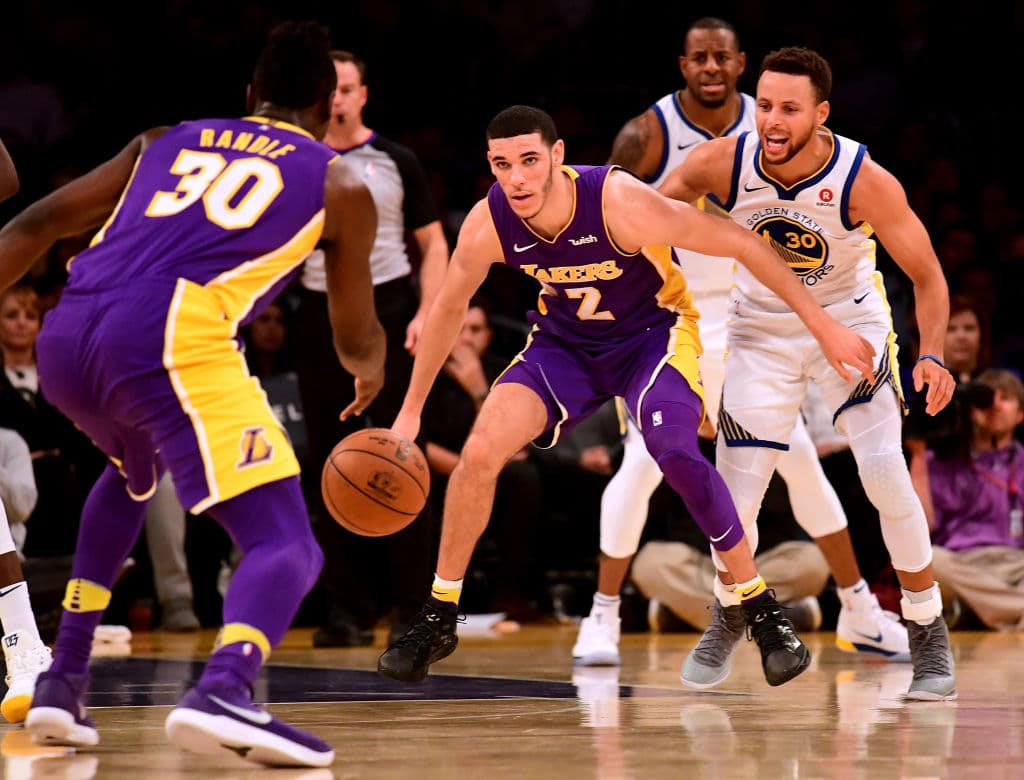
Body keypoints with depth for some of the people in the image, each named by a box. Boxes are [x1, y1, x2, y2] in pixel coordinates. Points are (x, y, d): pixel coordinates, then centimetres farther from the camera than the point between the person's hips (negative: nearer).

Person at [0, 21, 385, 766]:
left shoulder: (166, 140, 30)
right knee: (287, 546, -2)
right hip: (173, 339, -5)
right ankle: (225, 690, -34)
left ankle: (62, 681, 29)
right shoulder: (339, 185, 21)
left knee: (132, 472, 37)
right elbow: (356, 340, 32)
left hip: (64, 339, 6)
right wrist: (373, 369, 54)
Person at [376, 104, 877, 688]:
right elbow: (448, 309, 0)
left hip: (654, 331, -4)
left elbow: (742, 244, -23)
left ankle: (764, 612, -13)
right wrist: (411, 411, 4)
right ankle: (438, 621, 2)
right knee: (481, 450, -16)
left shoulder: (621, 203, -33)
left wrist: (824, 326, -22)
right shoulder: (488, 224, -20)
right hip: (565, 341, 4)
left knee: (675, 452, -30)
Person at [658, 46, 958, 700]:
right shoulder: (722, 163, -23)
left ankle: (929, 633, -1)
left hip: (851, 321, -2)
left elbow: (928, 277, -18)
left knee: (886, 472, -18)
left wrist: (933, 355, -30)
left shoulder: (866, 181, -28)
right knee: (736, 489, 0)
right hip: (762, 328, 2)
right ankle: (731, 612, 32)